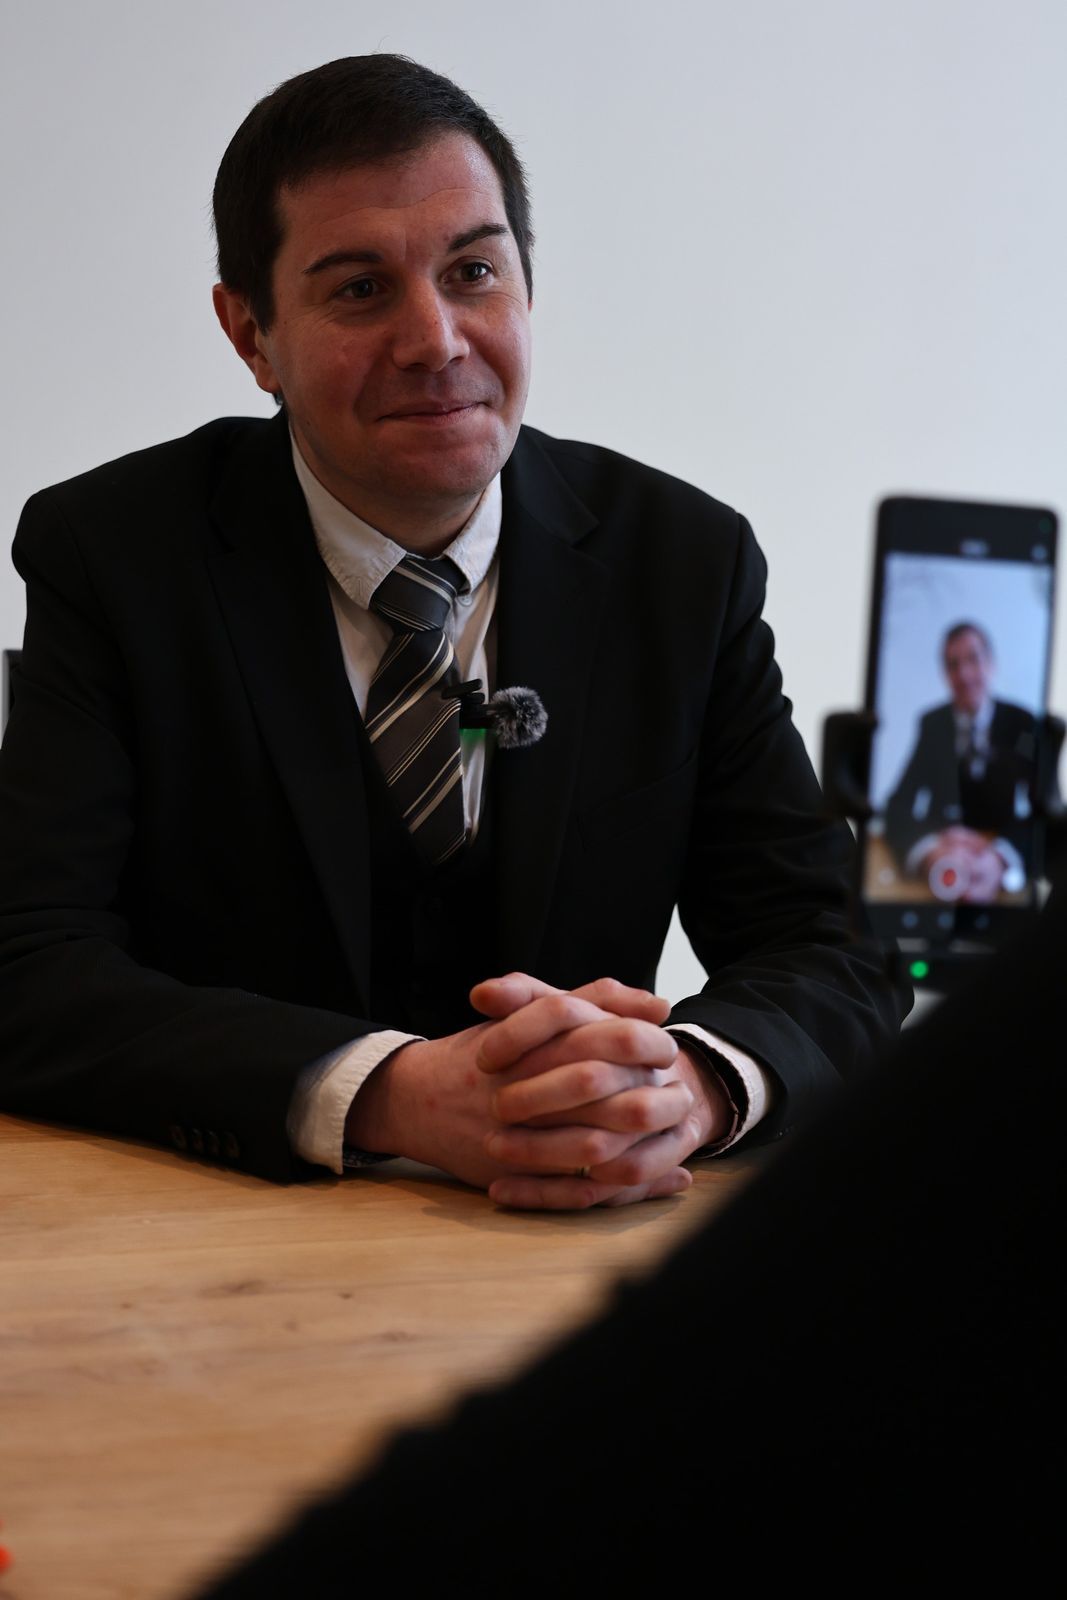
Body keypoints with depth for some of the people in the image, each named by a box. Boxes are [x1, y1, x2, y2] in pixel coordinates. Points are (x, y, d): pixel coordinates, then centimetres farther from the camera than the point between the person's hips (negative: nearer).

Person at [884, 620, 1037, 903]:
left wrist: (1001, 859, -38)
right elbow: (899, 806, -11)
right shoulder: (931, 724, -1)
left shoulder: (1022, 723, -4)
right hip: (940, 839, 2)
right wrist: (929, 852, -35)